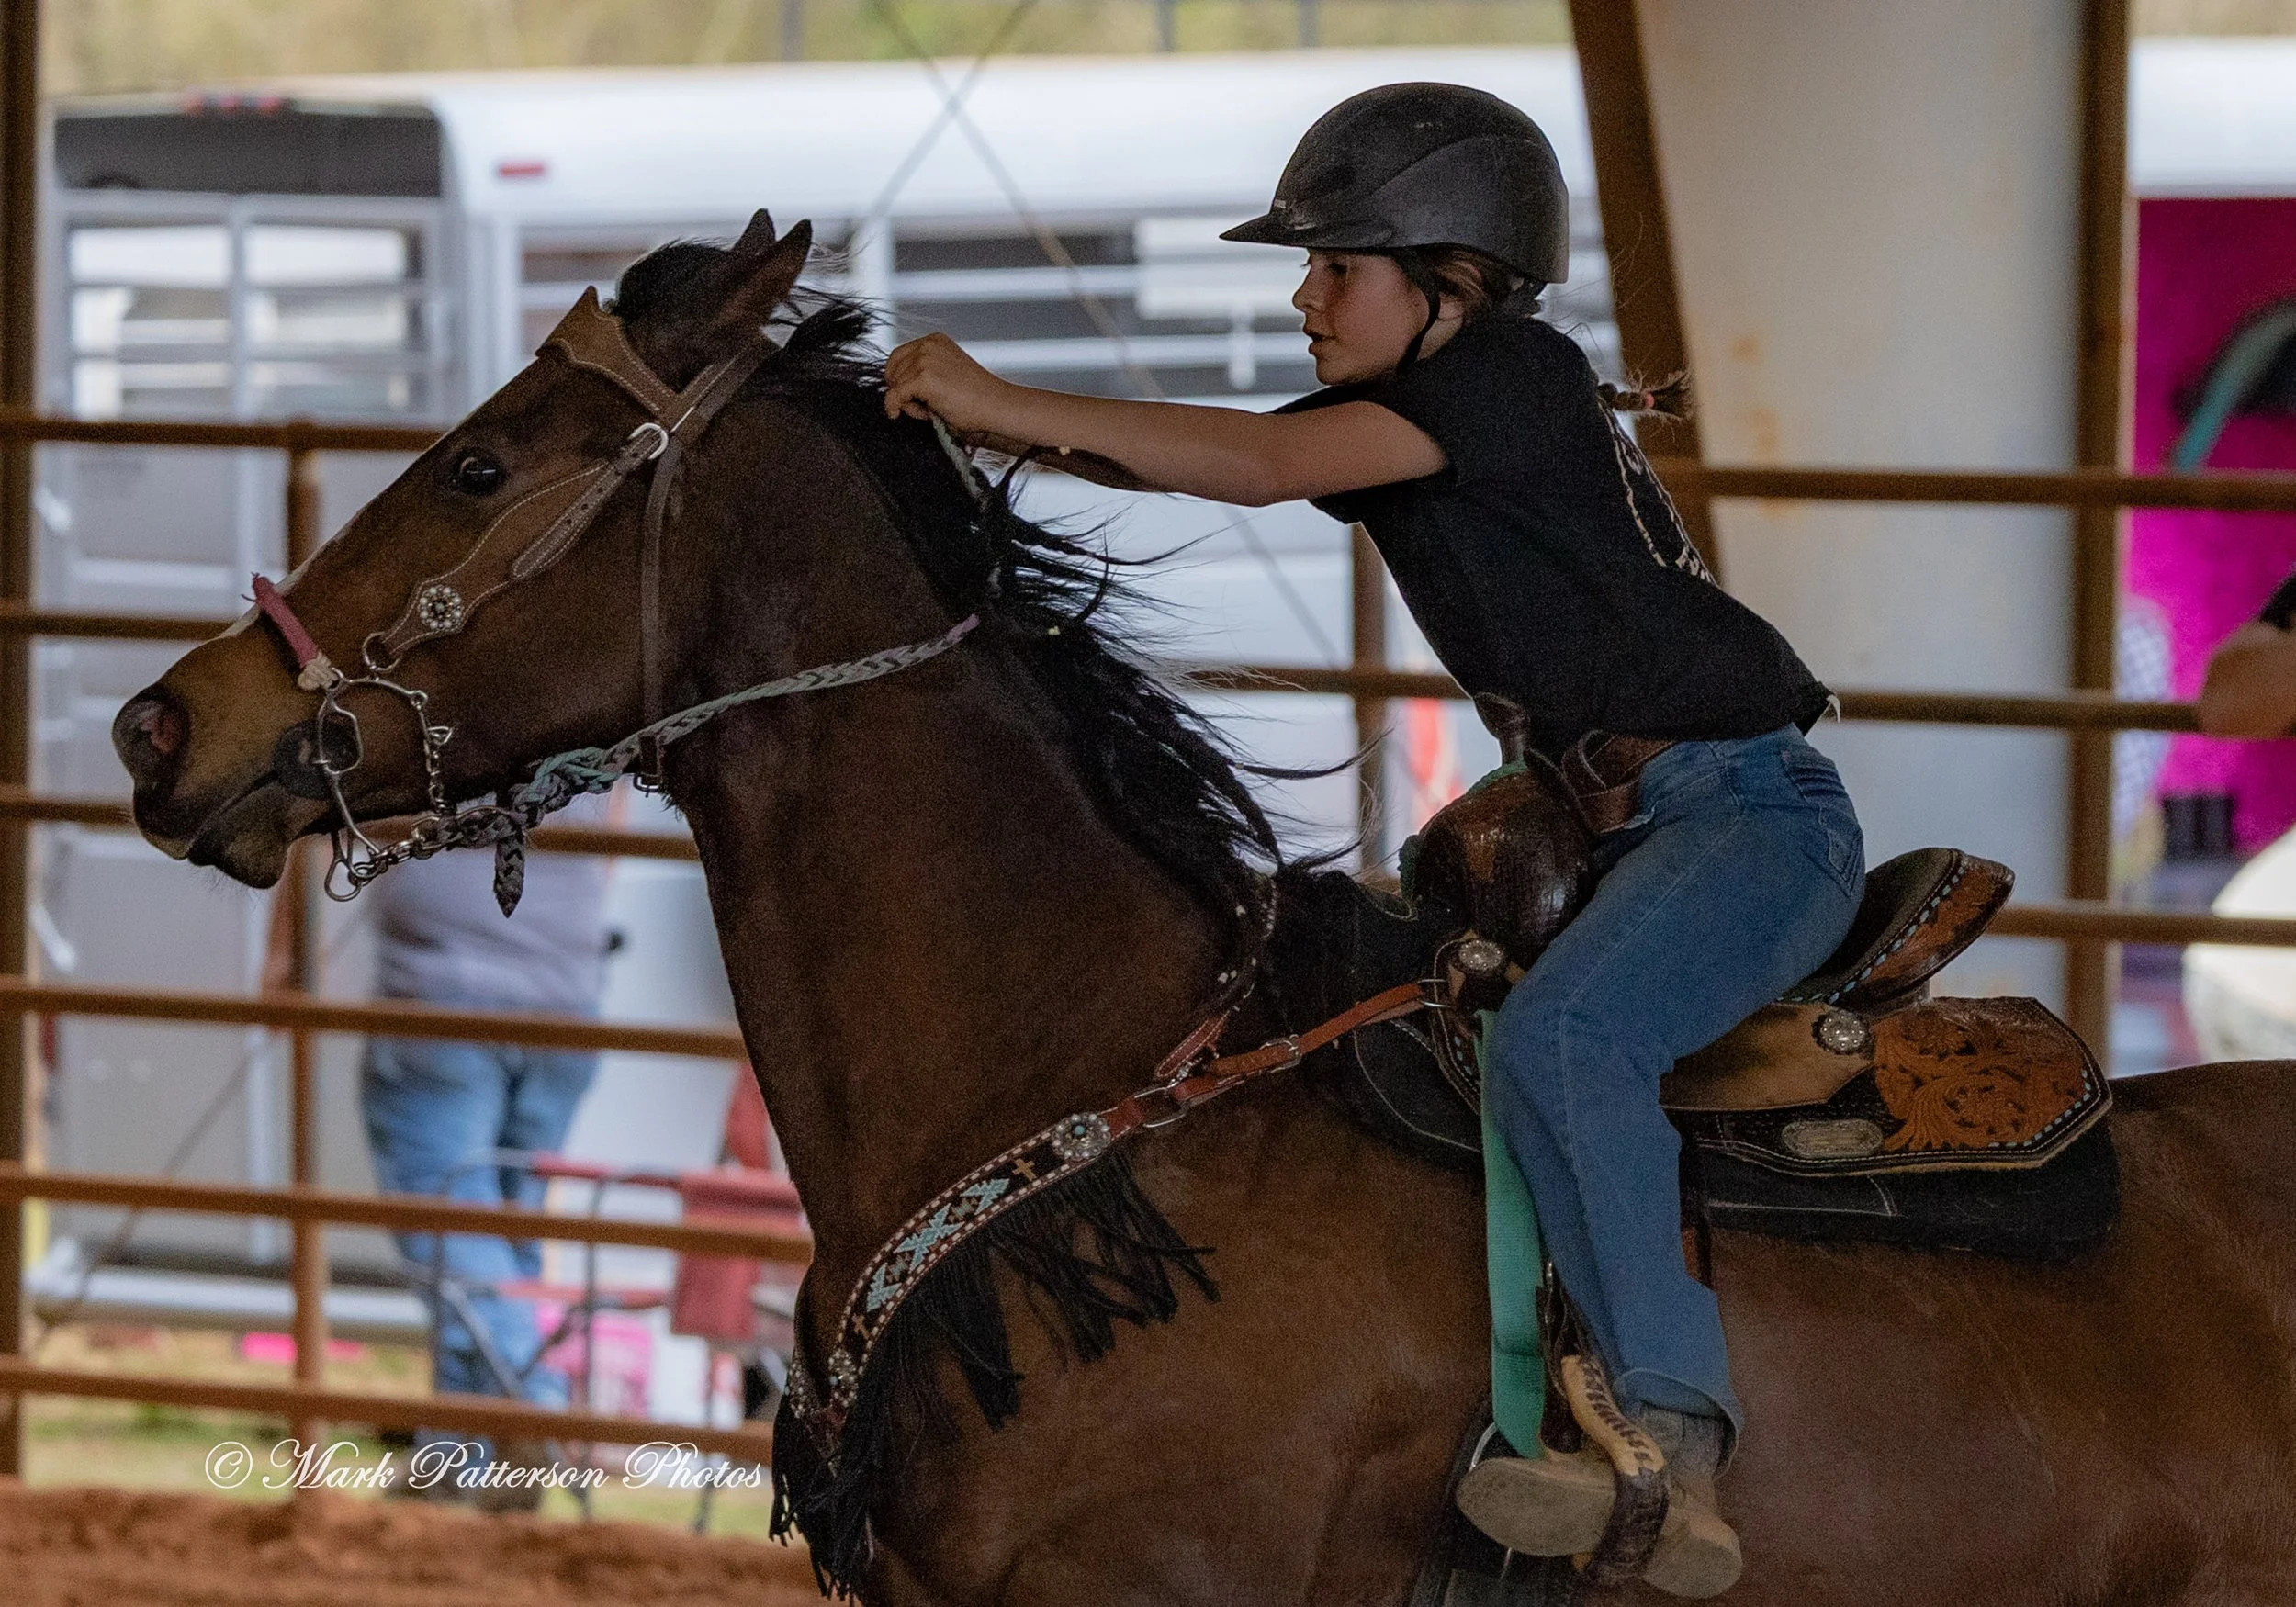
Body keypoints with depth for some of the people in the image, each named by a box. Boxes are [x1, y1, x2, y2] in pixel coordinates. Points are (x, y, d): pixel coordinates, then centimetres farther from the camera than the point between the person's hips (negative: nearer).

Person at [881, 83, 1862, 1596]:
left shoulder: (1516, 374, -13)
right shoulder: (1397, 417, 14)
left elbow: (1267, 465, -22)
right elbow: (1177, 459, 11)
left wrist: (1000, 403, -22)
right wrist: (963, 417, -2)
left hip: (1759, 806, -11)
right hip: (1649, 823, 11)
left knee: (1559, 1036, -31)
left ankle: (1674, 1455, -40)